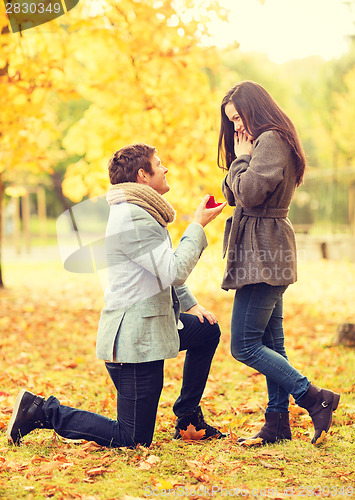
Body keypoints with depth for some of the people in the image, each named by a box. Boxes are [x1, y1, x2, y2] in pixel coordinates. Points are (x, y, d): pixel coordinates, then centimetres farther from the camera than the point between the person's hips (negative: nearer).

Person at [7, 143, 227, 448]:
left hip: (152, 325, 10)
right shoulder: (132, 218, -20)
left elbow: (165, 272, 26)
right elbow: (174, 271, -26)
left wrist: (190, 304, 17)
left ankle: (188, 419, 27)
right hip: (135, 338, -10)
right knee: (133, 440, -4)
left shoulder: (141, 212, 14)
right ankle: (43, 411, 2)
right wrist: (198, 225, -16)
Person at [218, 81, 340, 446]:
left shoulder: (270, 141, -11)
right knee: (271, 343, 11)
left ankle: (315, 399, -6)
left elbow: (249, 192, -22)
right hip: (267, 255, 11)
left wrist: (240, 158, -7)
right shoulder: (266, 142, 22)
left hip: (263, 254, -11)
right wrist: (240, 158, 6)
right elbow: (232, 194, 19)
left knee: (244, 345, -9)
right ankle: (277, 422, 16)